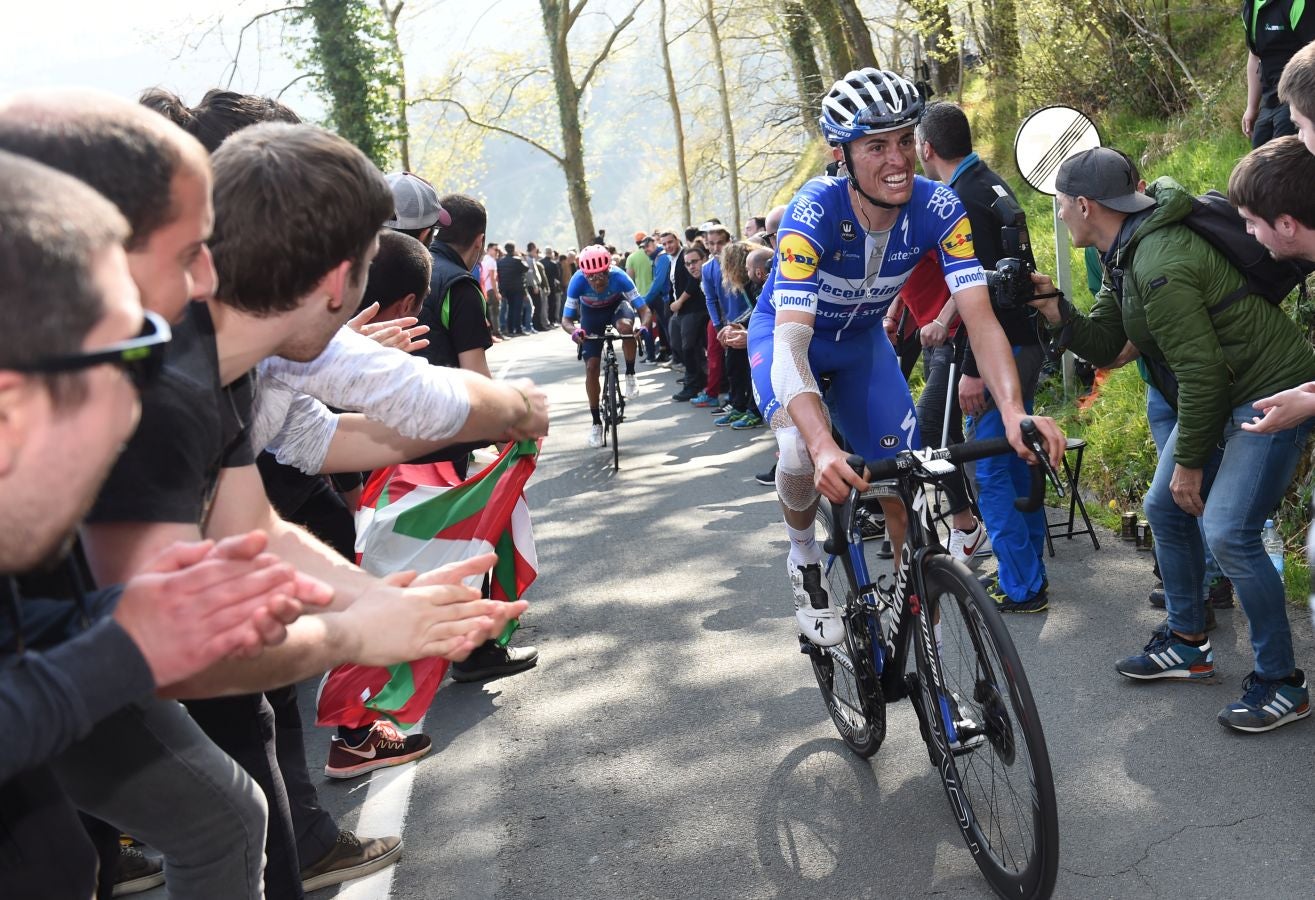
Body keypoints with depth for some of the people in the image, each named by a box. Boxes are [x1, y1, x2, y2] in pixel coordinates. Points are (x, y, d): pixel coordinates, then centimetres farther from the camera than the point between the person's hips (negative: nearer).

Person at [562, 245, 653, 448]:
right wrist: (574, 331, -52)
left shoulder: (618, 277, -35)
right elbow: (566, 320, -29)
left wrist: (644, 327, -56)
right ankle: (596, 423, 9)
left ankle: (630, 374, -13)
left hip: (616, 306, -1)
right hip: (591, 313, 1)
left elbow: (645, 311, -34)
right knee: (591, 367, -5)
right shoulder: (578, 281, -34)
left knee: (625, 326, -37)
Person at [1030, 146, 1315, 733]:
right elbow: (1105, 343, 7)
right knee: (1165, 509, 13)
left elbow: (1199, 369, -27)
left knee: (1227, 532, -17)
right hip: (1222, 394, 11)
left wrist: (1190, 461, -18)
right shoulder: (1124, 255, 6)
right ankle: (1188, 644, 28)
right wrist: (1057, 313, -11)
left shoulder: (1158, 264, -27)